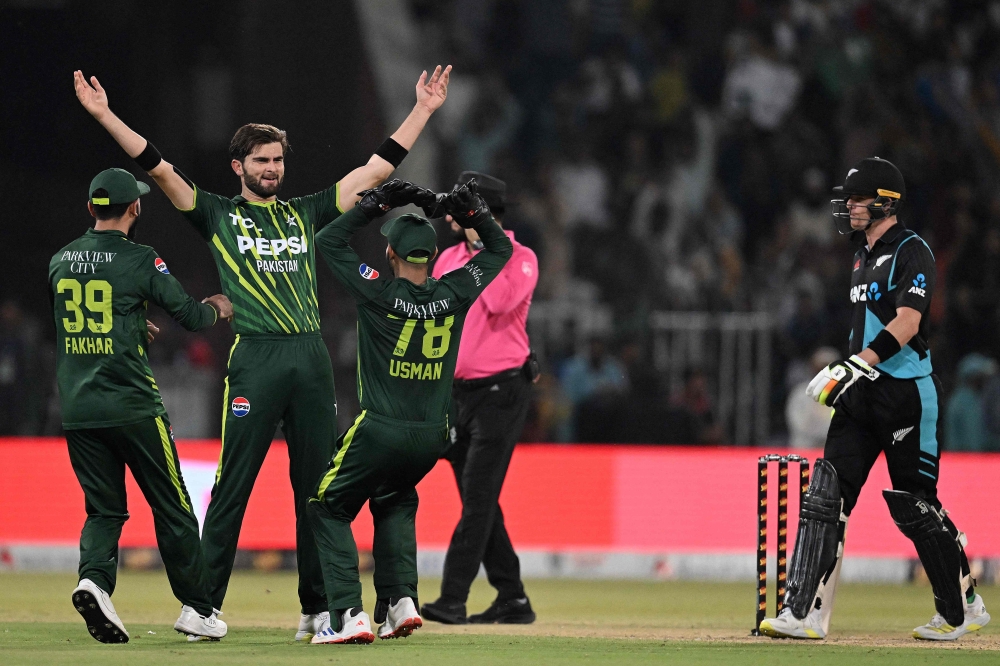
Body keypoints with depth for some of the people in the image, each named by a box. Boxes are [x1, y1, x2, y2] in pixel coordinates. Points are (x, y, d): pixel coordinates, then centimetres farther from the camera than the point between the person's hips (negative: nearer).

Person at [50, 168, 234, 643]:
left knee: (104, 508, 9)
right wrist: (215, 308, 20)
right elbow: (190, 317, -4)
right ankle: (197, 608, 13)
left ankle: (94, 577, -19)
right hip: (131, 407, -5)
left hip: (76, 408, 5)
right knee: (172, 506, 7)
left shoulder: (60, 262, 9)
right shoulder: (140, 261, -8)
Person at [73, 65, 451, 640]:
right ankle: (203, 606, 0)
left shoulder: (306, 212, 18)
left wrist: (424, 110, 17)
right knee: (232, 486, -4)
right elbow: (158, 168, 2)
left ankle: (318, 609, 10)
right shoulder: (219, 214, 10)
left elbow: (379, 168, 19)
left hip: (312, 357, 3)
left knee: (318, 486, 5)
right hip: (255, 358, -3)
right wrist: (105, 115, -6)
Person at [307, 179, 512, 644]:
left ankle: (350, 615, -6)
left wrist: (377, 204, -3)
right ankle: (399, 601, 13)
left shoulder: (379, 293, -11)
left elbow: (327, 241, -1)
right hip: (433, 437, 5)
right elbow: (500, 250, 15)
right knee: (394, 504, 30)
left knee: (329, 509, 11)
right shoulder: (454, 294, -2)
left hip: (380, 432, -5)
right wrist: (473, 212, 3)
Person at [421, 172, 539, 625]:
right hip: (456, 395, 8)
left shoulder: (520, 259, -7)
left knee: (478, 499, -12)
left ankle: (453, 600, -18)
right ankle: (512, 600, 16)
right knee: (477, 502, 9)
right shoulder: (448, 260, 13)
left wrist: (482, 249, -17)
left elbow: (500, 303, -25)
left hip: (500, 392, -8)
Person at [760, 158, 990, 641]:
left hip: (906, 393, -8)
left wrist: (854, 366, -30)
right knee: (825, 496, -3)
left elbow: (906, 323, -23)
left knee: (914, 505, -2)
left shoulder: (911, 253, -11)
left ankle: (963, 610, 13)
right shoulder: (864, 255, 17)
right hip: (862, 395, 8)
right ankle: (804, 614, -6)